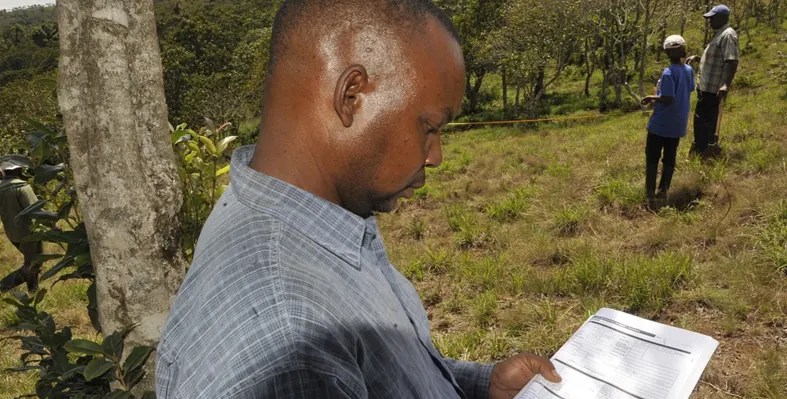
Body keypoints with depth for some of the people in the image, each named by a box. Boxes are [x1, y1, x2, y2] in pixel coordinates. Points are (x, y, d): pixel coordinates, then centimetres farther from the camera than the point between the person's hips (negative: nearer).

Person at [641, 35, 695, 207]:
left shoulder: (668, 73, -19)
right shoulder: (689, 70, 3)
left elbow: (668, 99, -23)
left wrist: (651, 98, -8)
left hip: (661, 123, -7)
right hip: (678, 124, 7)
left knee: (652, 158, 1)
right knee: (669, 158, 14)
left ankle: (650, 195, 0)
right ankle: (663, 191, 20)